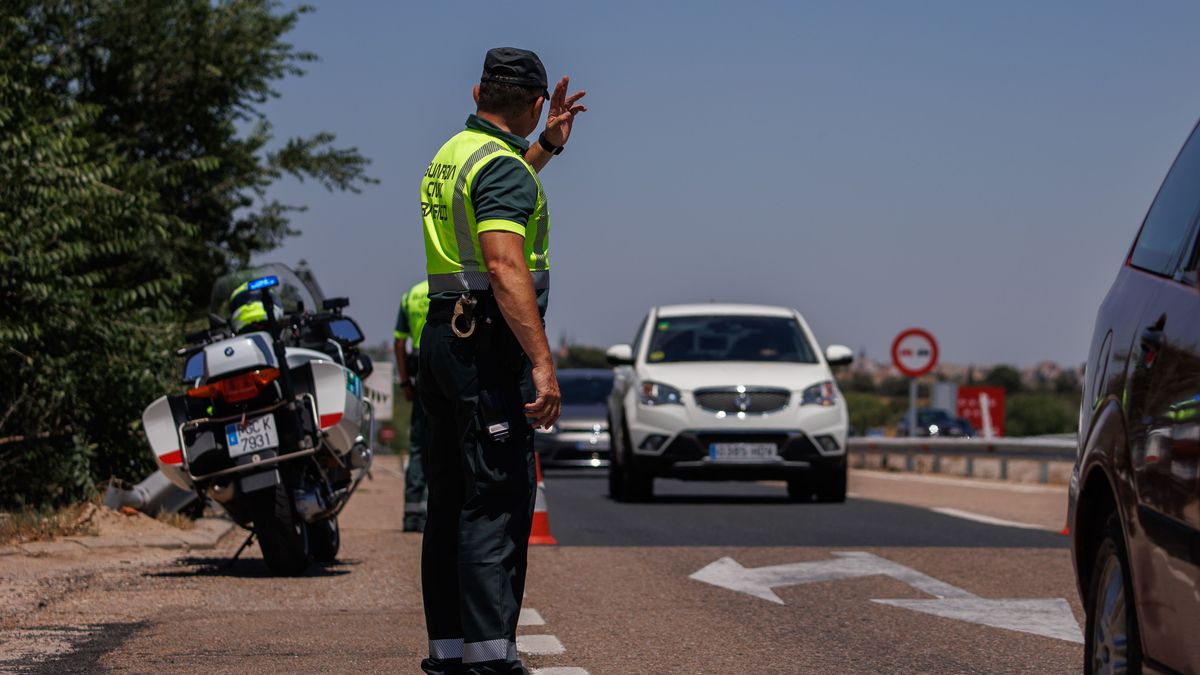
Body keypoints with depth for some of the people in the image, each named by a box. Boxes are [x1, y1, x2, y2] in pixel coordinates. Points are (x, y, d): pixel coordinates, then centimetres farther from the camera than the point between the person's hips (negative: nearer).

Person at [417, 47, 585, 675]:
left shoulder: (450, 156, 16)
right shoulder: (503, 168, -14)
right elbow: (505, 269, -25)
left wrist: (546, 146, 38)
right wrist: (542, 362, -28)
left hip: (442, 337, 10)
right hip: (491, 342, -10)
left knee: (450, 502, 12)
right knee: (497, 504, -12)